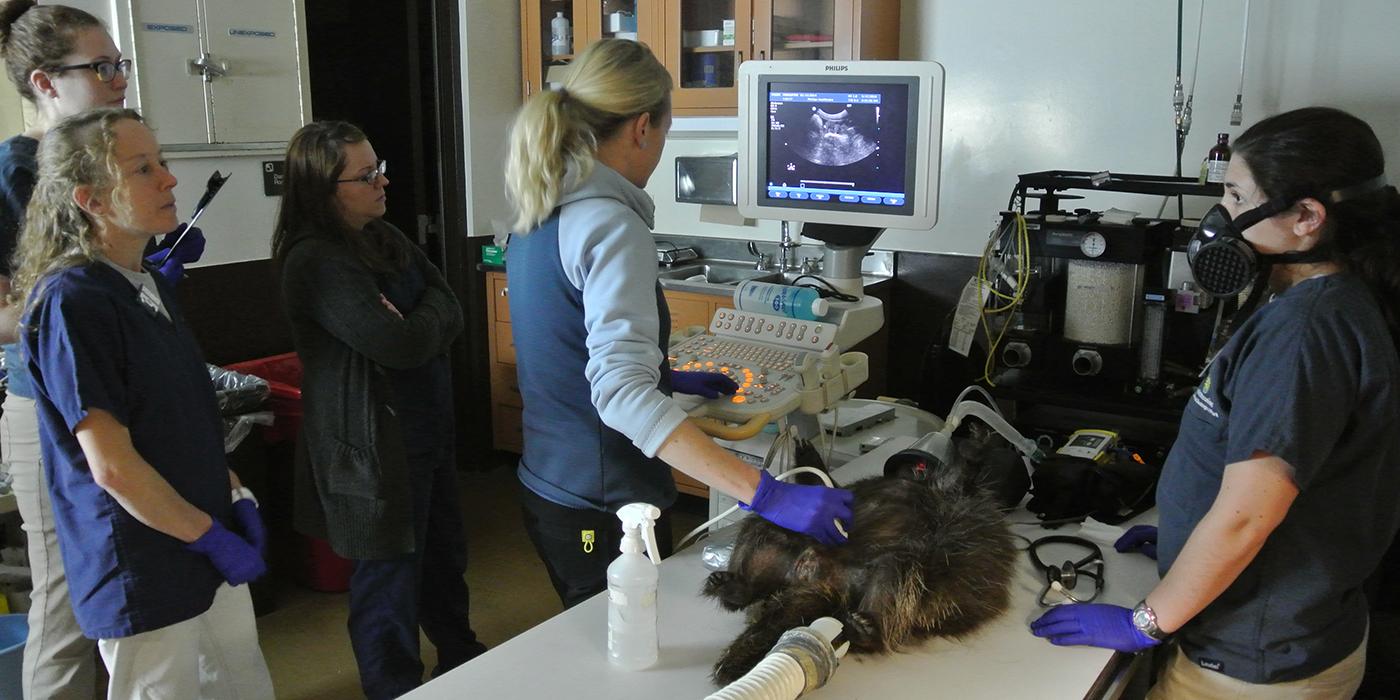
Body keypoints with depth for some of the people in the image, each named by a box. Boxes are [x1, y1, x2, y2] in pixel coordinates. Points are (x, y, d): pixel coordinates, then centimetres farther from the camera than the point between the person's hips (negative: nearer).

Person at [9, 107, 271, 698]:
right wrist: (213, 537, -14)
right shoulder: (70, 301, -18)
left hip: (213, 559, 8)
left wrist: (237, 499, 5)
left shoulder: (153, 285, 9)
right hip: (144, 578, -8)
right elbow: (111, 466, -21)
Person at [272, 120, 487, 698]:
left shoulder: (383, 238, 6)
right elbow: (400, 345, -28)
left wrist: (414, 322, -18)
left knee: (443, 553, 24)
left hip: (426, 428, 9)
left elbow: (451, 311, 1)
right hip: (375, 443, -9)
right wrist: (430, 316, -9)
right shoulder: (316, 261, -21)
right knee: (390, 571, 8)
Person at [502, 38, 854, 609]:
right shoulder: (611, 226, -22)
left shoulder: (537, 218, 6)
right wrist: (765, 494, -37)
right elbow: (620, 394, -34)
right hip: (601, 510, -9)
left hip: (547, 487, 9)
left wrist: (667, 378, 27)